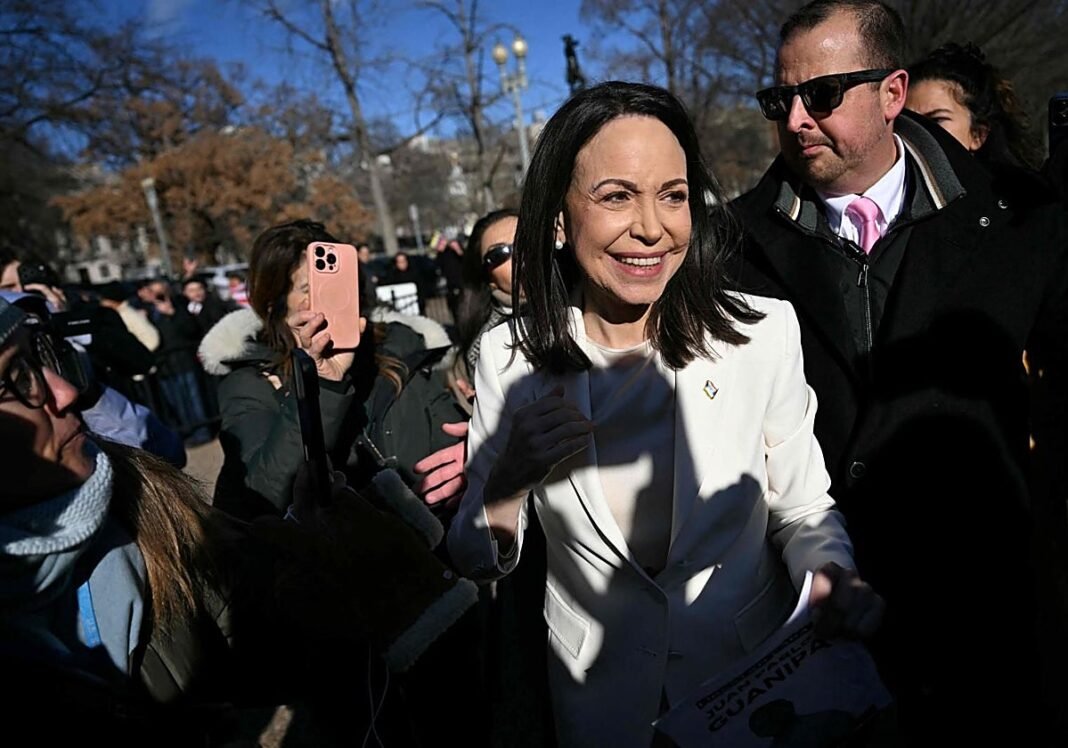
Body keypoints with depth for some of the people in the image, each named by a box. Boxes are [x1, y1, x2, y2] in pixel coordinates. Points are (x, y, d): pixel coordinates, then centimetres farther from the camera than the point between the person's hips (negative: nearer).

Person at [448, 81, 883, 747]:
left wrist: (835, 578, -25)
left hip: (758, 674, 0)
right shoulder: (510, 359, -16)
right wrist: (506, 487, -29)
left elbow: (802, 508, -5)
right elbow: (478, 562, -10)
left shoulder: (765, 331, -17)